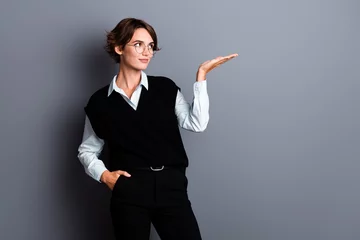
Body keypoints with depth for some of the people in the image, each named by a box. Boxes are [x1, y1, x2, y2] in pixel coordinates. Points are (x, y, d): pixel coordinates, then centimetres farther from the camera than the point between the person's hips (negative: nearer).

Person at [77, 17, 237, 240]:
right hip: (128, 192, 0)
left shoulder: (165, 88, 7)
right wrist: (104, 175, -3)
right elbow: (87, 150, 15)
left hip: (171, 187, 1)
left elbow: (196, 123, -7)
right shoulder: (100, 101, 6)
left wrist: (201, 75, -8)